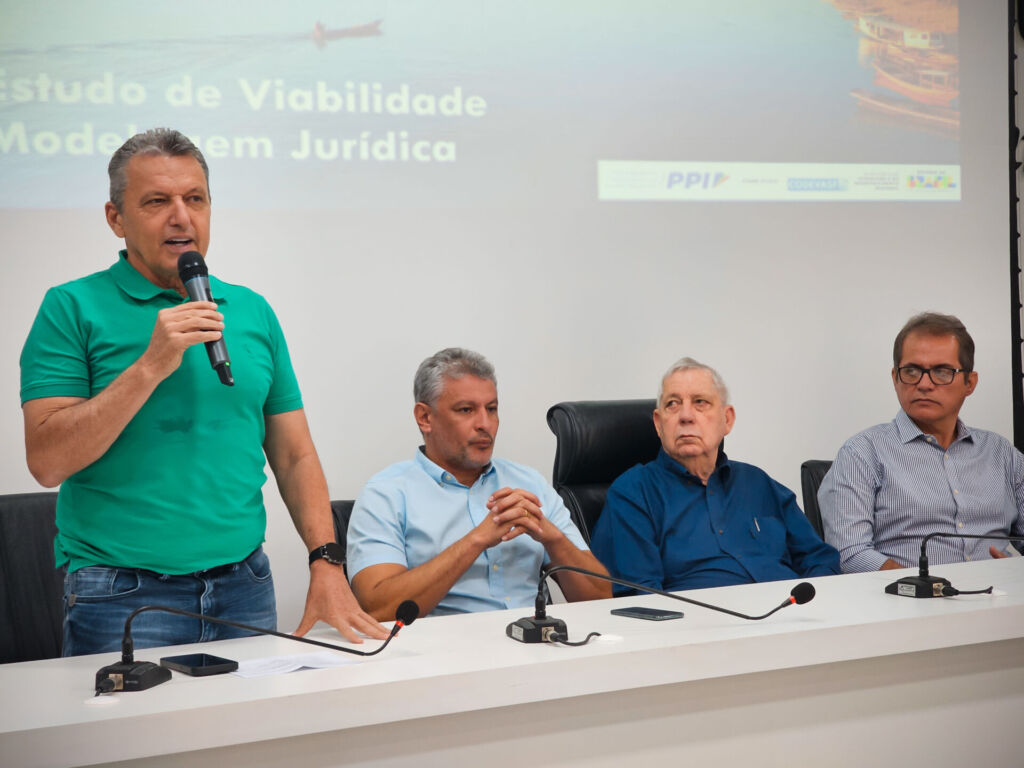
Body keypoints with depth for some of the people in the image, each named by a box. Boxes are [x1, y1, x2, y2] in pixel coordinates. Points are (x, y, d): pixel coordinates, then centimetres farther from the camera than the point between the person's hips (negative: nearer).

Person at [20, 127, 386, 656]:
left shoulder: (253, 312, 10)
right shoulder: (73, 309, -3)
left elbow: (294, 456, 11)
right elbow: (46, 461, -12)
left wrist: (327, 564, -1)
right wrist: (152, 365, -19)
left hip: (244, 587, 4)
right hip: (124, 595, -4)